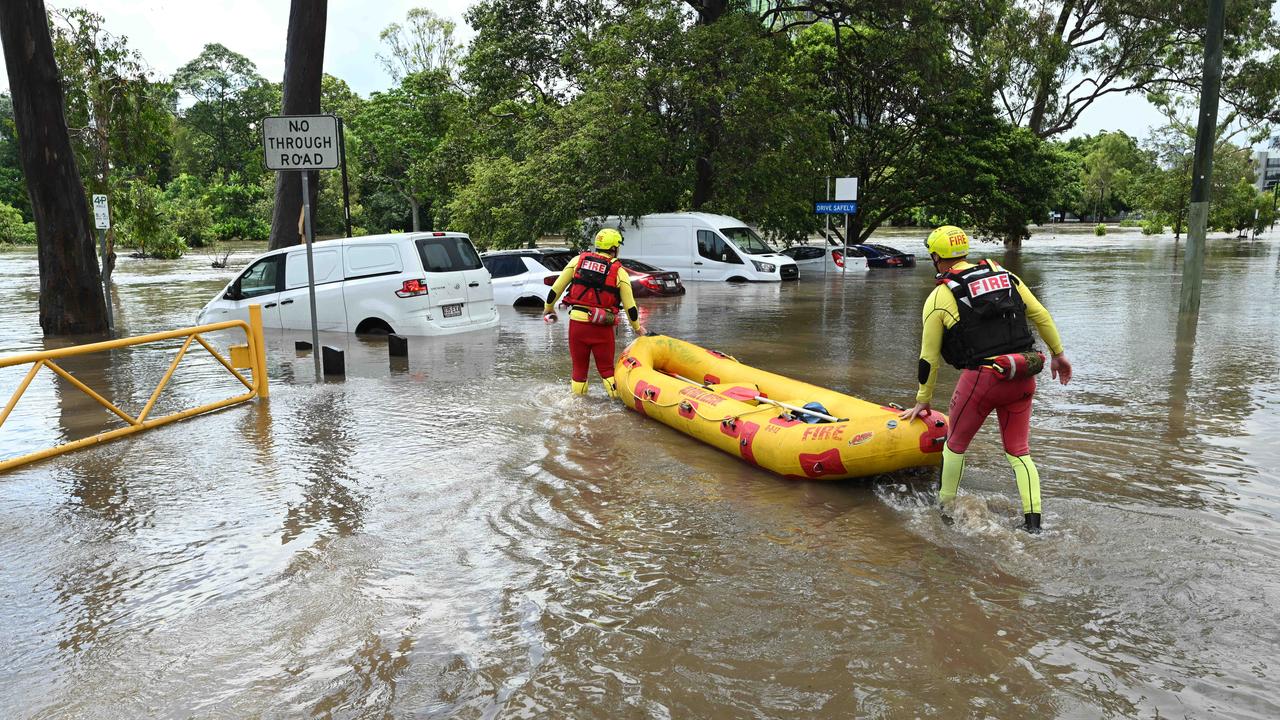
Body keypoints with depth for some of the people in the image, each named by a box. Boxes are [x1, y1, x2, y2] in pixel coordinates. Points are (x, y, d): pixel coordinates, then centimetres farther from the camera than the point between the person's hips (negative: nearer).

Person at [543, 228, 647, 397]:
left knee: (579, 367, 16)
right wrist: (637, 327, 19)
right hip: (602, 327, -1)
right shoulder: (619, 271, -1)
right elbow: (630, 306, 2)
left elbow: (556, 288, 6)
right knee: (606, 369, 13)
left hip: (577, 322, 2)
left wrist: (548, 308, 24)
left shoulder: (578, 260, 4)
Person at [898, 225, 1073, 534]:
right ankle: (1033, 522, 10)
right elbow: (1041, 315, 10)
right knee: (1018, 450, 15)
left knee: (955, 445, 16)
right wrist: (1058, 353, 20)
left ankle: (945, 511, 25)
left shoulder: (939, 297, -1)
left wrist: (922, 401, 14)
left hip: (982, 377, -5)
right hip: (1023, 378, 5)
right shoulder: (1004, 274, 12)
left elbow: (929, 358, 4)